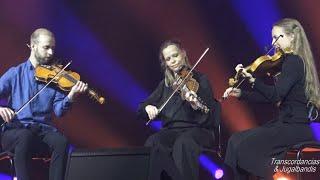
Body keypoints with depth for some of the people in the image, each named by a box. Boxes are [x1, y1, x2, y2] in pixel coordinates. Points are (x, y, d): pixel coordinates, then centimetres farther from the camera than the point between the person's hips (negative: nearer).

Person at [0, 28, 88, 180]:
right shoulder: (15, 74, 6)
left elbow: (58, 111, -1)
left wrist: (71, 96, -21)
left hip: (43, 129, 1)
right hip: (14, 129, -1)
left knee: (62, 141, -30)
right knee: (25, 136, -36)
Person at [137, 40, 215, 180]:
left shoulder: (200, 80, 4)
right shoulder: (165, 84, 17)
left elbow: (206, 117, -5)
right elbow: (140, 110, 17)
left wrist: (195, 105, -27)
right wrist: (147, 107, -7)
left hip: (197, 130, -3)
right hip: (171, 130, 3)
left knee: (183, 143, -38)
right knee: (152, 143, -30)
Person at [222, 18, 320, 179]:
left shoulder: (293, 61, -13)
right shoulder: (293, 61, 15)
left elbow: (276, 95, -25)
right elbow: (270, 97, 15)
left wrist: (252, 79, -34)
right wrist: (241, 94, 9)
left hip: (295, 127, -9)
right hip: (287, 122, 9)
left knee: (244, 146, -14)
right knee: (236, 140, 4)